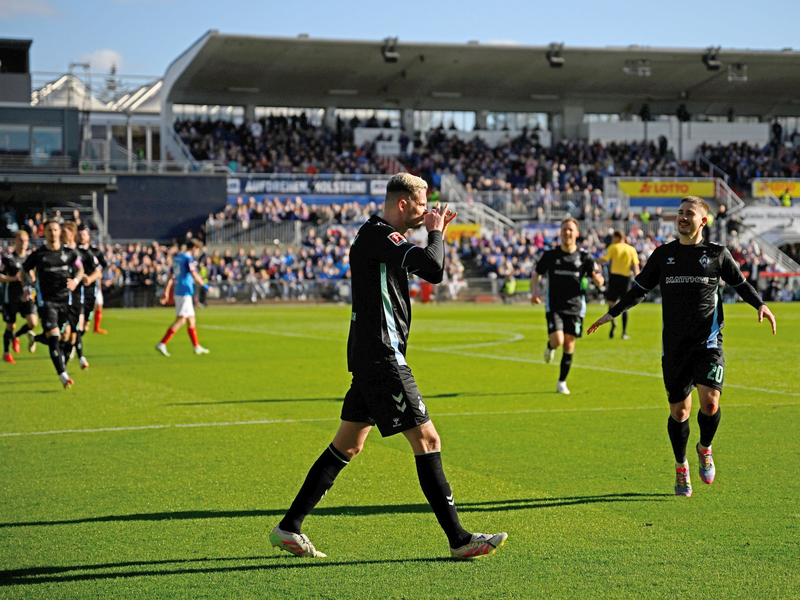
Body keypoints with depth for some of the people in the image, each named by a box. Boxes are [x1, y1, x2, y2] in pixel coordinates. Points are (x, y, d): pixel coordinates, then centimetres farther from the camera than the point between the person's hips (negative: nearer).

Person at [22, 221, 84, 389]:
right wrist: (27, 288, -2)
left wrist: (75, 281, -5)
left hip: (65, 299, 4)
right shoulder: (37, 255, -2)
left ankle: (35, 338, 41)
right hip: (46, 301, -3)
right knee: (54, 338, -13)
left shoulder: (69, 253, 3)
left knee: (65, 336, 9)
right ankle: (63, 376, -14)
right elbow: (24, 270, 12)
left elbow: (80, 269, 15)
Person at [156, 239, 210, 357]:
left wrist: (166, 293, 18)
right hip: (185, 292, -10)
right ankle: (162, 344, -16)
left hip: (178, 292, 10)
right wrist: (205, 286, -9)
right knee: (181, 320, -11)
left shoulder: (177, 258, 15)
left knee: (191, 319, 14)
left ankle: (197, 347, 19)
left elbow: (171, 277, 17)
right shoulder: (189, 259, -11)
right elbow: (194, 275, -19)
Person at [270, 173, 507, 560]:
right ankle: (459, 539, -4)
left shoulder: (378, 236, 17)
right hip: (381, 358, -11)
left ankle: (289, 528, 17)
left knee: (347, 444, 14)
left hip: (374, 358, 11)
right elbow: (433, 269, -26)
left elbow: (426, 270, 31)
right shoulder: (378, 236, -15)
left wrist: (436, 234, 18)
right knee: (426, 439, -7)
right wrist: (435, 233, -8)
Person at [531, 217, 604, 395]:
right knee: (557, 340, -19)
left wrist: (598, 278, -24)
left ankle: (562, 382, 19)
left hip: (575, 307, 1)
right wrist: (535, 291, -8)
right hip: (554, 306, -1)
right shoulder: (550, 255, 0)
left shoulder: (584, 256, 0)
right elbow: (536, 274, 11)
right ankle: (550, 346, 21)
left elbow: (600, 282, 2)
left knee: (569, 344, 3)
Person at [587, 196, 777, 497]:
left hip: (708, 342, -2)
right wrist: (612, 314, 13)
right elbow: (640, 289, 17)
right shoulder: (663, 254, 8)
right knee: (679, 410, 3)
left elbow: (741, 284, 14)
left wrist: (760, 305, -3)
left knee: (709, 402, -18)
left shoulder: (717, 254, 4)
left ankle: (705, 448, 13)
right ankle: (681, 467, 25)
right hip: (674, 345, 2)